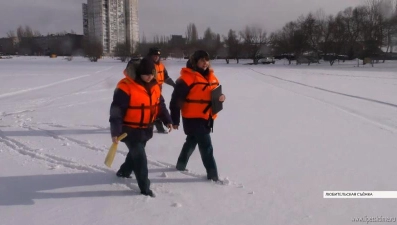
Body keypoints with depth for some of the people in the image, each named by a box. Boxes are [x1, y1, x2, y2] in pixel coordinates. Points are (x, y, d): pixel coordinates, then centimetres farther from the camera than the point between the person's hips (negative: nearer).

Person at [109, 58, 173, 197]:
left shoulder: (154, 86, 2)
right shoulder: (126, 86, -22)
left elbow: (160, 105, 14)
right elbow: (116, 110, -22)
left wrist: (167, 120, 6)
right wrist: (115, 131, -25)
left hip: (146, 130, 8)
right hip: (130, 130, -8)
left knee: (135, 153, 24)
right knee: (140, 158, -7)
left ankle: (124, 172, 49)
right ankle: (145, 188, 5)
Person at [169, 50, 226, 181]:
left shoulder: (211, 76, 8)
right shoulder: (187, 78, -17)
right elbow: (176, 99, -17)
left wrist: (221, 97, -5)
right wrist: (175, 120, -15)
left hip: (207, 118, 8)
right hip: (192, 118, -8)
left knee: (192, 142, 24)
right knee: (206, 147, -7)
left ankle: (181, 164, 44)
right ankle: (212, 174, 3)